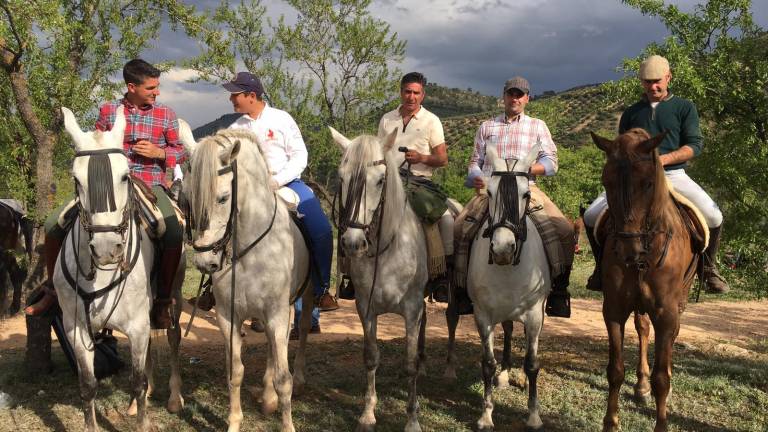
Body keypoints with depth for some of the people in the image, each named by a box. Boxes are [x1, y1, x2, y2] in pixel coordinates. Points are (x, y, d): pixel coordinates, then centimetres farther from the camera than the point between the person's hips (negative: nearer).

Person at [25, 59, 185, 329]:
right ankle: (52, 291, 14)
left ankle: (162, 304, -15)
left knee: (174, 234, -32)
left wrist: (159, 152, -8)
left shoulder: (166, 115, 6)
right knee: (54, 225, -9)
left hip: (151, 187, -2)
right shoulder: (108, 112, 8)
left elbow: (179, 151, 12)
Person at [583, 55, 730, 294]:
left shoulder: (684, 107, 11)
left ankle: (709, 268, 5)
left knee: (713, 217, -23)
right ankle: (603, 267, 9)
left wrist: (663, 159, -15)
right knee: (592, 216, -15)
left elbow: (694, 146, 1)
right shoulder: (631, 113, 17)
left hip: (673, 174, -2)